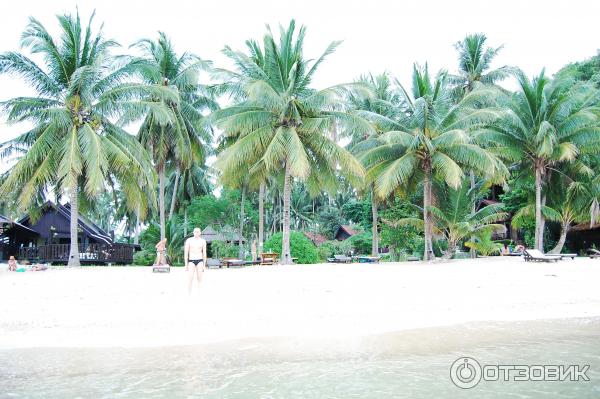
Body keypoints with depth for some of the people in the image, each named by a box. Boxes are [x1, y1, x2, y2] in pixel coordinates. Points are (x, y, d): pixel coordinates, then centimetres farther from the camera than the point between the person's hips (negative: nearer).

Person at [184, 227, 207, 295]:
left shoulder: (203, 241, 4)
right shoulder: (189, 240, -1)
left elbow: (204, 253, 8)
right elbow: (186, 253, 0)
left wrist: (204, 265, 6)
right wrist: (186, 264, -4)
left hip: (200, 261, 1)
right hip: (191, 261, -1)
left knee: (199, 279, 1)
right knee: (190, 279, -9)